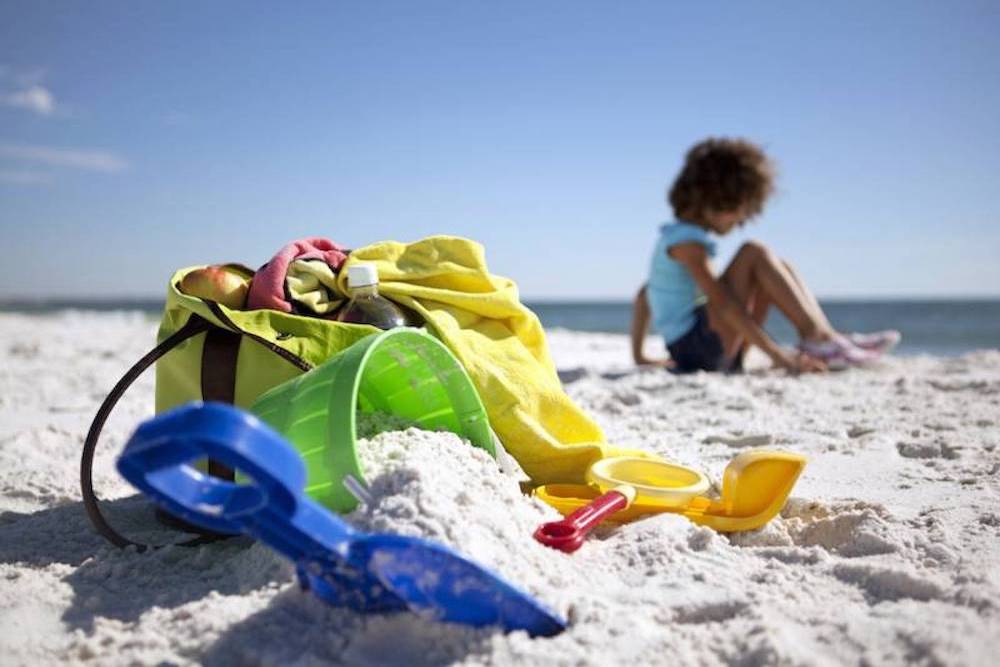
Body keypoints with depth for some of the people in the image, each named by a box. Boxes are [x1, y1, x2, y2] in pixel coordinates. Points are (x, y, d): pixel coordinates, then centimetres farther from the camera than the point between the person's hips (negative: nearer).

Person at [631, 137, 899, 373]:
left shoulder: (674, 236, 16)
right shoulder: (688, 241, -14)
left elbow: (644, 295, 21)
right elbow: (724, 305, -24)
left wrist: (639, 356, 21)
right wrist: (779, 356, -27)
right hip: (699, 350, -10)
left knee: (777, 268, 9)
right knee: (754, 253, -16)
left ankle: (825, 337, -5)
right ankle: (817, 338, -15)